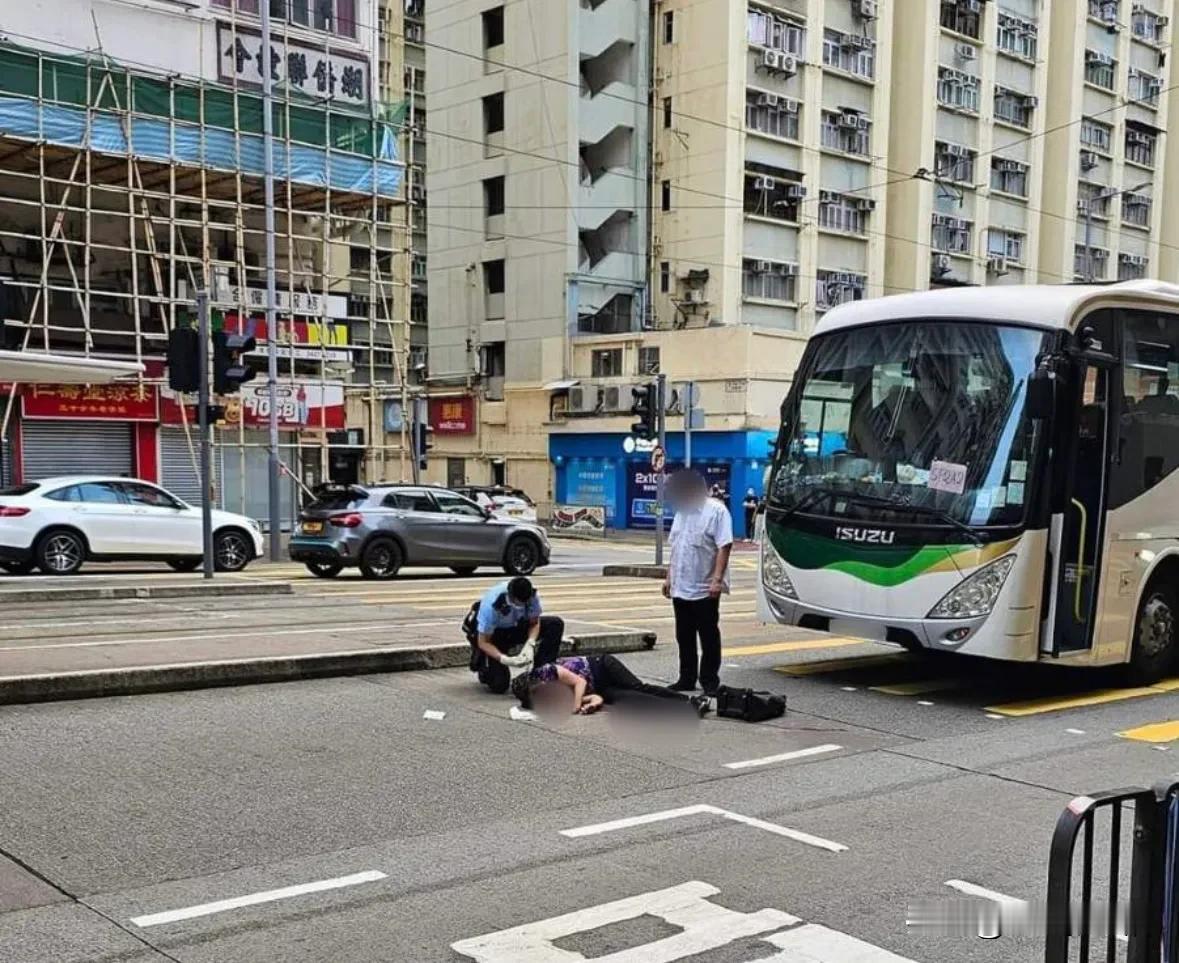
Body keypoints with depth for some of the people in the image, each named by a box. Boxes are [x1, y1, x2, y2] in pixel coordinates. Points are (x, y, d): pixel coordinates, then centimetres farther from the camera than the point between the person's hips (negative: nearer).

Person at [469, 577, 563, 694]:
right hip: (493, 634, -4)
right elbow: (483, 642, -27)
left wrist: (529, 645, -30)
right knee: (499, 685, -20)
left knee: (556, 624, -19)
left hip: (516, 627, 4)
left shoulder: (532, 596, -26)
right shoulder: (491, 605, -36)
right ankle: (484, 668, 16)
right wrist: (504, 659, -40)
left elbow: (534, 623, -10)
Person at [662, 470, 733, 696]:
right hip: (680, 588, 7)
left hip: (705, 590, -7)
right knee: (684, 637, 12)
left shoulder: (717, 511, -11)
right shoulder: (682, 512, 13)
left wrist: (717, 579, -23)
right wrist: (669, 577, 16)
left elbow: (724, 547, -16)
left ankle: (710, 681, 9)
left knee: (709, 637, 2)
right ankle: (686, 679, 21)